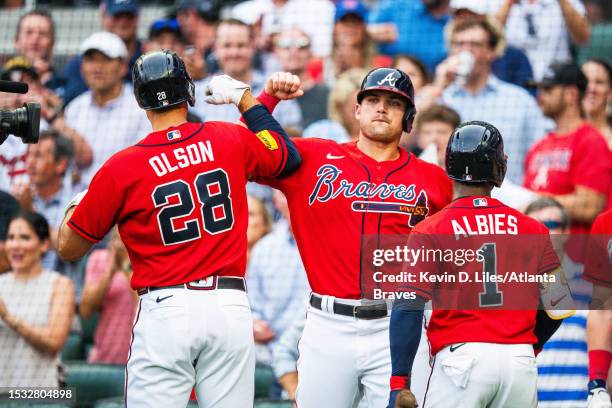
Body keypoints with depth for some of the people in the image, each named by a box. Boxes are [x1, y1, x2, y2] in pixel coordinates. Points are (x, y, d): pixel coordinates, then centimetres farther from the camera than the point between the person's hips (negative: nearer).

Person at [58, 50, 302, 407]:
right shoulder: (230, 140, 2)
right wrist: (245, 97, 30)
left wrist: (75, 204, 26)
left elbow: (70, 248, 5)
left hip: (165, 310, -3)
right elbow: (289, 157, 24)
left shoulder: (121, 168, -5)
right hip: (231, 307, 3)